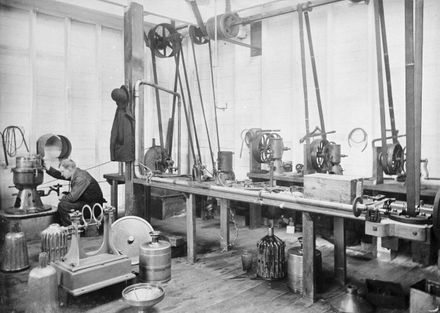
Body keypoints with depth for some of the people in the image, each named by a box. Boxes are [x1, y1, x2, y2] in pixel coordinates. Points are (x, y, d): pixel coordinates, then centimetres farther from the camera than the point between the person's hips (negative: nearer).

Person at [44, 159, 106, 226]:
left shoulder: (81, 178, -24)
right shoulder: (75, 173, 4)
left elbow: (72, 197, -25)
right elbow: (59, 175, 15)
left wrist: (62, 197, -6)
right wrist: (49, 168, 2)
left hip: (93, 206, -10)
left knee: (62, 205, -16)